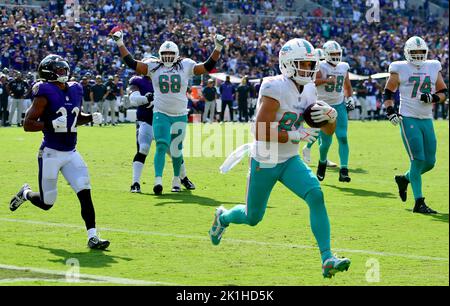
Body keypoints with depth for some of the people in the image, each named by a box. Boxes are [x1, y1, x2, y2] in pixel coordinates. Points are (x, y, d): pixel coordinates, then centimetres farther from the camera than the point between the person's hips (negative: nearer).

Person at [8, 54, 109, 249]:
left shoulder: (75, 91, 7)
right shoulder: (45, 93, -14)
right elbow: (27, 124, -14)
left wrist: (91, 118, 5)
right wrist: (51, 125, -28)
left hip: (71, 153, 5)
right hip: (51, 153, -5)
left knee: (85, 193, -10)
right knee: (46, 203, 6)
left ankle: (92, 236, -9)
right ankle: (25, 193, 38)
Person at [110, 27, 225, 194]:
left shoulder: (186, 66, 2)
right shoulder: (153, 67, 3)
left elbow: (208, 66, 2)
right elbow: (132, 63, 1)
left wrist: (218, 48, -6)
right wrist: (120, 44, -3)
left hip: (180, 115, 1)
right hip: (161, 114, -1)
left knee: (176, 149, 8)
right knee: (161, 146, -16)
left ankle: (177, 180, 27)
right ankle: (158, 179, -20)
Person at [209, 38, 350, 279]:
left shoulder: (309, 91, 1)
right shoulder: (275, 89, -23)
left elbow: (329, 131, 9)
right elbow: (260, 133, -28)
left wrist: (331, 115, -13)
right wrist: (295, 135, -27)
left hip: (290, 161, 5)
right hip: (264, 162, -5)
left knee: (316, 196, -21)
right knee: (252, 218, 12)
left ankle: (327, 259, -23)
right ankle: (223, 217, 49)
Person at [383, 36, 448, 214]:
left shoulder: (433, 68, 10)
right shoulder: (400, 69, 0)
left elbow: (444, 92, 14)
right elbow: (388, 93, 6)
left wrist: (433, 97, -7)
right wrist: (390, 111, -9)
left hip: (427, 120, 5)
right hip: (409, 119, -5)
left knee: (430, 162, 5)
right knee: (418, 160, -12)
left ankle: (404, 179, 33)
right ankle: (419, 203, -7)